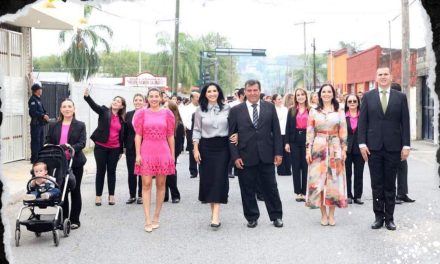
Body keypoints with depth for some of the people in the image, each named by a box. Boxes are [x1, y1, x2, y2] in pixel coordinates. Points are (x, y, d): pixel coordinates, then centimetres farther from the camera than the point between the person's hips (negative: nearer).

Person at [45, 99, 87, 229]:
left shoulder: (80, 125, 2)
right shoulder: (53, 125, 9)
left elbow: (82, 143, -8)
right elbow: (48, 143, 6)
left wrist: (71, 148, -25)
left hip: (75, 163, -2)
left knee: (75, 191, 6)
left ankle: (75, 220, 15)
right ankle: (63, 219, 16)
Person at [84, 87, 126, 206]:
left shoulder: (121, 119, 7)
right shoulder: (104, 111, 0)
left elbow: (121, 136, 10)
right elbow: (93, 105, -18)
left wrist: (121, 150, 11)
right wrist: (87, 96, -36)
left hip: (114, 149, 2)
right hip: (101, 147, -2)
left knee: (112, 171, 8)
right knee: (100, 171, 4)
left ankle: (111, 195, 17)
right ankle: (98, 196, 11)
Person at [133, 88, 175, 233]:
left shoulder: (167, 113, 5)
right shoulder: (142, 113, 3)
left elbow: (170, 136, 7)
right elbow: (138, 135, 2)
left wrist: (172, 155, 5)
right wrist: (138, 154, -5)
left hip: (163, 152, 1)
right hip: (146, 151, -1)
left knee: (161, 184, 6)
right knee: (146, 184, -5)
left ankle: (156, 217, 17)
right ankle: (147, 220, -2)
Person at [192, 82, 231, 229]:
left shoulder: (226, 108, 2)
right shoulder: (200, 110, 3)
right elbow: (197, 130, 3)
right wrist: (196, 149, -3)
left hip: (222, 146, -1)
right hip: (206, 147, 1)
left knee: (219, 178, -7)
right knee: (207, 178, 2)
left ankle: (216, 215, -11)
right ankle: (214, 210, 16)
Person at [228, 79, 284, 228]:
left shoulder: (269, 107, 6)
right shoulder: (236, 111, 2)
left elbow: (276, 131, 5)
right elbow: (232, 135, 2)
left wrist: (278, 152, 0)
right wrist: (235, 156, -6)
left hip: (266, 155, 1)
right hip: (245, 157, 0)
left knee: (271, 188, 7)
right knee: (248, 189, 6)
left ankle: (276, 216, 19)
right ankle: (252, 218, 20)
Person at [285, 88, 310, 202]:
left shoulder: (310, 110, 2)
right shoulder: (292, 110, 5)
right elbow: (288, 127, 4)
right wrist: (287, 142, -2)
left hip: (307, 140, -1)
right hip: (294, 141, 1)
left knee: (305, 166, 2)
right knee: (296, 166, 4)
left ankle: (304, 192, 10)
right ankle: (298, 192, 11)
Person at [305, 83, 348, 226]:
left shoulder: (339, 111, 6)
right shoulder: (313, 111, 6)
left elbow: (343, 132, 4)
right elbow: (310, 132, 4)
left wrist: (344, 149, -2)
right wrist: (308, 149, -3)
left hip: (335, 148, 0)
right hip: (318, 148, 0)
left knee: (334, 180, 0)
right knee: (318, 180, -1)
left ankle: (331, 214, 9)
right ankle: (323, 214, 9)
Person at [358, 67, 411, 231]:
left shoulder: (400, 97, 5)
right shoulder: (368, 97, 4)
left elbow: (405, 123, 3)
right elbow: (362, 122, 2)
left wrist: (406, 145, -3)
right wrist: (362, 143, -5)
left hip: (393, 148, 0)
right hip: (374, 147, 0)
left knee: (390, 185, 6)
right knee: (376, 185, 5)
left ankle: (389, 218, 14)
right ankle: (379, 217, 13)